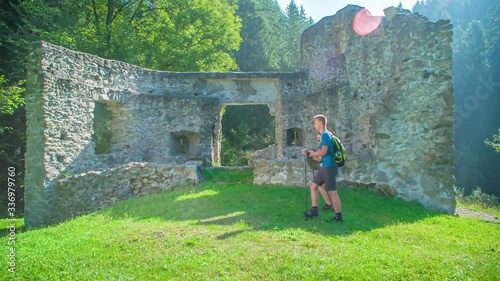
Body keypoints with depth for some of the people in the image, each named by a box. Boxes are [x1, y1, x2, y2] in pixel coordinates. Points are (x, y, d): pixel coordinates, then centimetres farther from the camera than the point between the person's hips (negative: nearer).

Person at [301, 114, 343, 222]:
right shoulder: (324, 135, 16)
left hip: (330, 167, -10)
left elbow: (323, 152, -23)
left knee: (332, 192, -2)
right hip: (325, 167, 10)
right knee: (313, 186, 11)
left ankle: (339, 216, 9)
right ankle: (314, 211, 15)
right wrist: (311, 152, 8)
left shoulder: (325, 135, -14)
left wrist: (310, 154, -11)